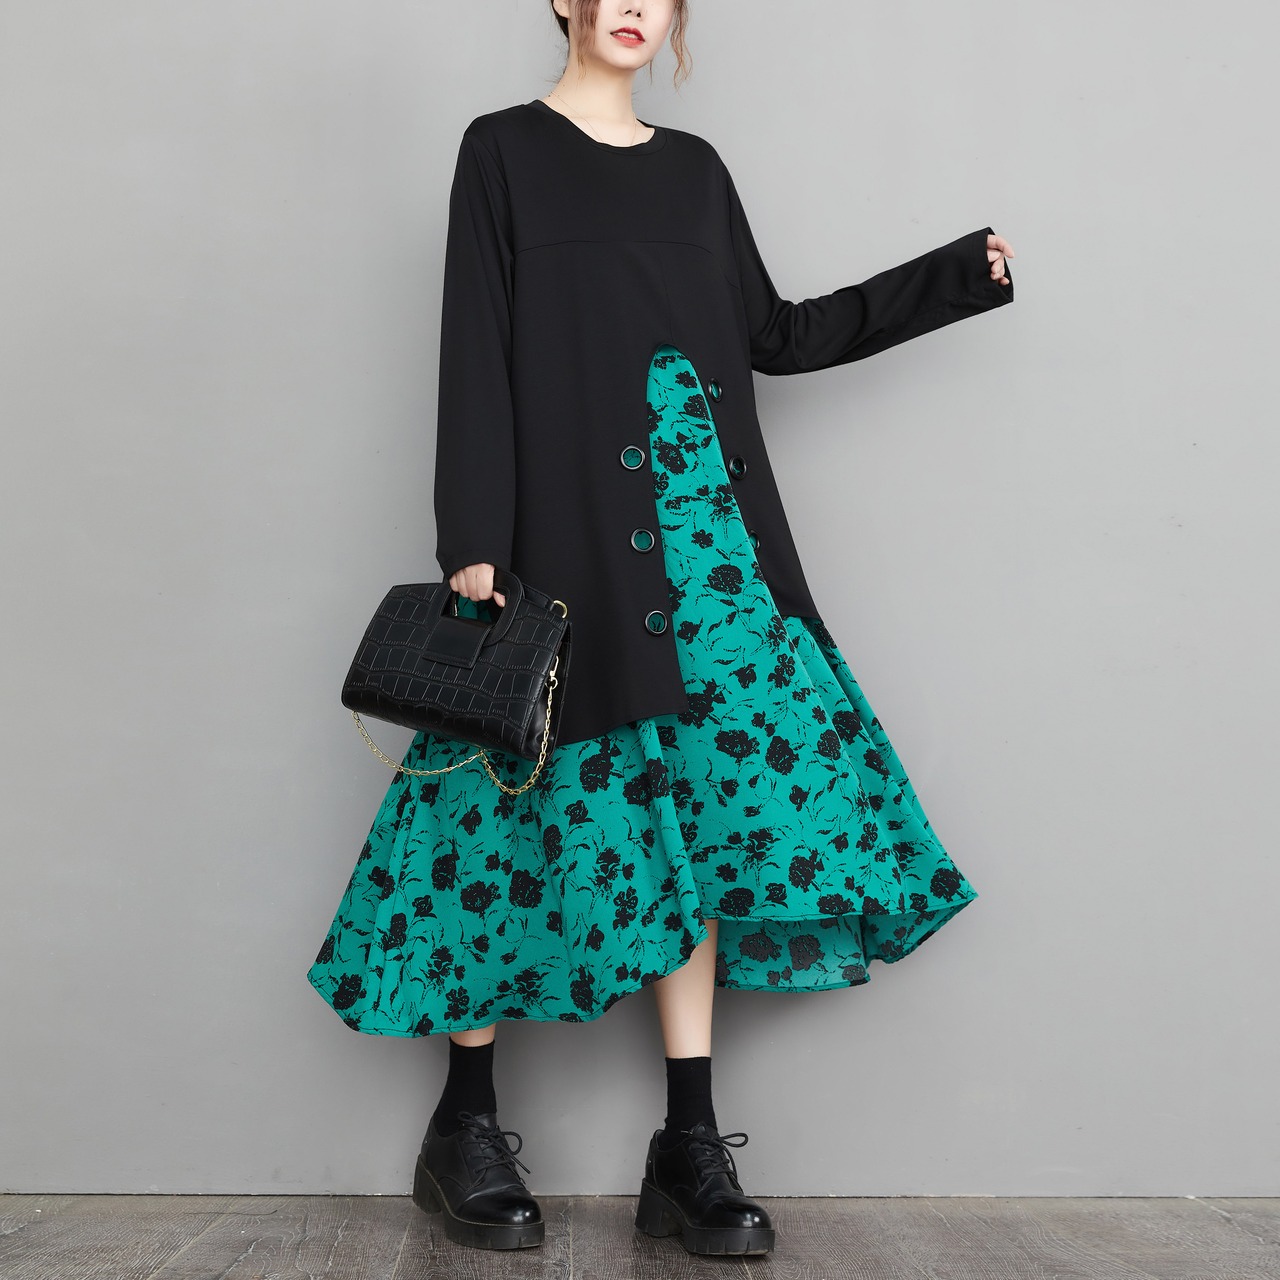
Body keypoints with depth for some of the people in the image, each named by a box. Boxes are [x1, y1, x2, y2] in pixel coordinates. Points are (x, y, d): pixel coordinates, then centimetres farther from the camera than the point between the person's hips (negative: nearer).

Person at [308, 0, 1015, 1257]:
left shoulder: (694, 166, 18)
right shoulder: (503, 148, 4)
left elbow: (775, 337, 20)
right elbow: (476, 358, -3)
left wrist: (955, 275, 21)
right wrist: (473, 547, -12)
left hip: (701, 528, 5)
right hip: (565, 531, -4)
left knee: (696, 809, -1)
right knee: (546, 801, -2)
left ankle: (690, 1148, 7)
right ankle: (464, 1126, 16)